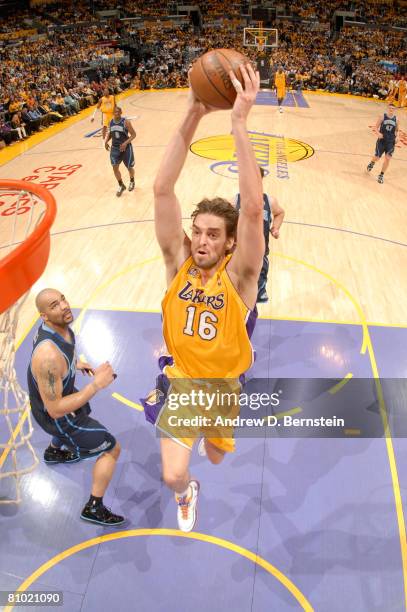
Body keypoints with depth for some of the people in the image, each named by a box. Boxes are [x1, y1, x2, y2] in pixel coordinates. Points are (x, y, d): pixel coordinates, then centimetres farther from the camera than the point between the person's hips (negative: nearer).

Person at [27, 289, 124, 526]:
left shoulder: (60, 326, -15)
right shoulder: (49, 356, -43)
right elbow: (56, 409, -36)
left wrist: (75, 363, 6)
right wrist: (97, 384, -38)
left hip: (60, 392, 9)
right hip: (55, 414, -9)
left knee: (84, 413, 42)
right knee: (112, 449, 1)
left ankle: (54, 452, 70)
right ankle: (94, 508, 19)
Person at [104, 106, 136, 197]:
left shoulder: (125, 122, -15)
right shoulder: (111, 122, 1)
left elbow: (133, 134, -15)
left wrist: (126, 143, -28)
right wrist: (106, 141, 1)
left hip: (126, 147, -4)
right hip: (115, 148, 4)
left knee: (129, 167, 9)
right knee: (115, 167, -5)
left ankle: (132, 181, 41)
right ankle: (121, 186, 14)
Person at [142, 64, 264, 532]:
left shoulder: (238, 274, -23)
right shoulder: (178, 261, -17)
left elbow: (252, 209, -39)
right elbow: (162, 190, -26)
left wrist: (239, 122, -42)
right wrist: (193, 115, -34)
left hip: (222, 383, 0)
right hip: (180, 379, 1)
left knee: (216, 457, 22)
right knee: (173, 475, -6)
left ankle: (209, 431, 61)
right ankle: (185, 494, 34)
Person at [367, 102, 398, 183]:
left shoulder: (396, 119, 2)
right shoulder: (382, 117, -5)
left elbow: (397, 130, 14)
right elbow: (376, 128, -3)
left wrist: (397, 136, -6)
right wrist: (378, 133, -23)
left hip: (391, 142, 2)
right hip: (382, 140, -2)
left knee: (388, 158, -7)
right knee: (377, 157, 5)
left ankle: (381, 175, 7)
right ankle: (372, 163, 44)